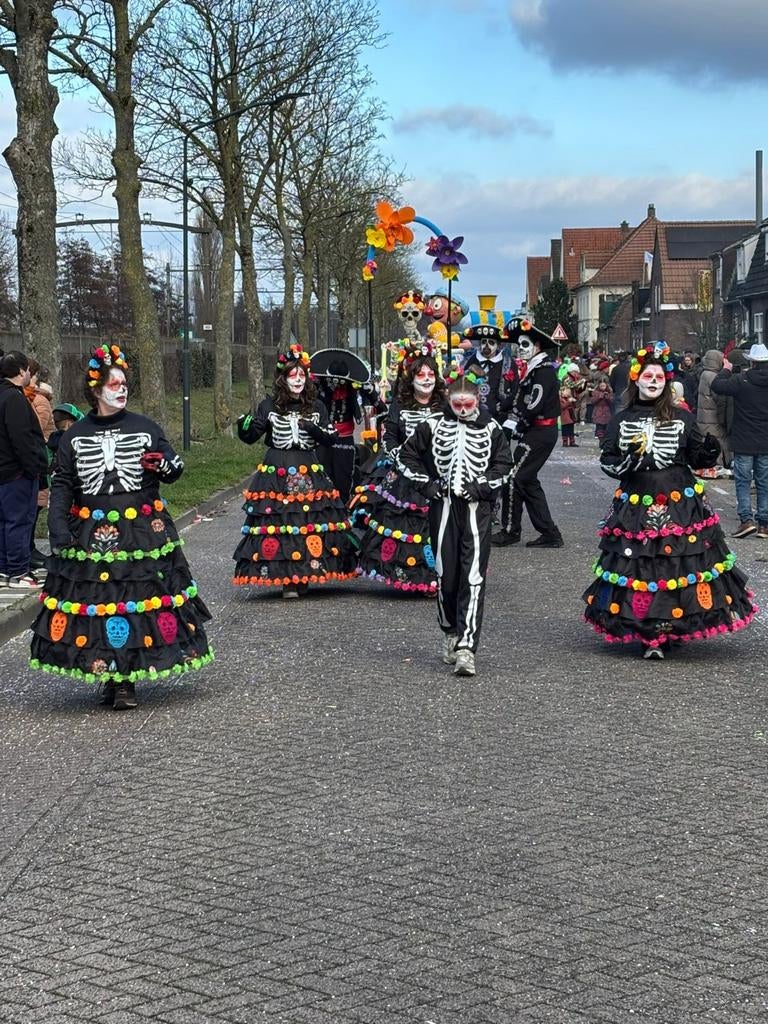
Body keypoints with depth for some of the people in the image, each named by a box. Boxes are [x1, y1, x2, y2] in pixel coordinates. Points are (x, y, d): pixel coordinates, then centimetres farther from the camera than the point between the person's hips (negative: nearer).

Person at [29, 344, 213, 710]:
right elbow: (61, 485, 6)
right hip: (90, 535, 0)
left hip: (143, 533, 0)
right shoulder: (75, 437, 8)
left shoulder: (145, 428, 7)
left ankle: (125, 680, 2)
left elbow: (175, 470, 10)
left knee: (140, 597, -4)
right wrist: (59, 529, -7)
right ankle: (111, 677, 9)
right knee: (96, 600, -2)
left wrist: (163, 464, -14)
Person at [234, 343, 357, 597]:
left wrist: (313, 428, -11)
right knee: (279, 521, -7)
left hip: (309, 472, 2)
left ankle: (303, 577, 8)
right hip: (277, 474, -1)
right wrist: (244, 425, -15)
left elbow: (332, 438, 5)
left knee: (311, 520, -3)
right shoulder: (269, 406, 5)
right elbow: (250, 437, 5)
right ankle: (287, 579, 0)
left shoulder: (316, 406, 9)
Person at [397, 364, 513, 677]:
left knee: (473, 577, -10)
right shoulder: (432, 426, 3)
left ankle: (466, 646, -13)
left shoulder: (490, 429, 3)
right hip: (443, 507, 1)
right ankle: (450, 632, 30)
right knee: (445, 574, 7)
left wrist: (482, 486, -6)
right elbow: (407, 455, 10)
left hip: (477, 508, -1)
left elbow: (503, 465, 8)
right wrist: (427, 484, 1)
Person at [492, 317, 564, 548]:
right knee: (527, 481, 12)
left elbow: (534, 406, -21)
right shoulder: (534, 369, 16)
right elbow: (519, 399, 15)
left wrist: (517, 429, -12)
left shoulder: (544, 371, -15)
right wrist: (497, 408, 4)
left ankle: (510, 530, 4)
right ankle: (549, 533, 13)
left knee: (513, 478, -6)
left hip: (540, 433, -10)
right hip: (536, 432, 10)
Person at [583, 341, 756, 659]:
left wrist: (710, 451, -11)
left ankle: (667, 631, 11)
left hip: (680, 504, 0)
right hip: (635, 505, 0)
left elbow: (696, 458, 10)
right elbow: (606, 462, 6)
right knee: (638, 564, -3)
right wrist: (627, 460, -13)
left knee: (681, 562, -2)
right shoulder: (621, 421, 6)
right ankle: (646, 634, 6)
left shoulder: (682, 418, 6)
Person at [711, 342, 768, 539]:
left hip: (744, 443, -4)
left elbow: (716, 386, -12)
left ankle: (746, 519, -9)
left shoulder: (741, 381, -14)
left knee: (743, 481, 3)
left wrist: (726, 370, 4)